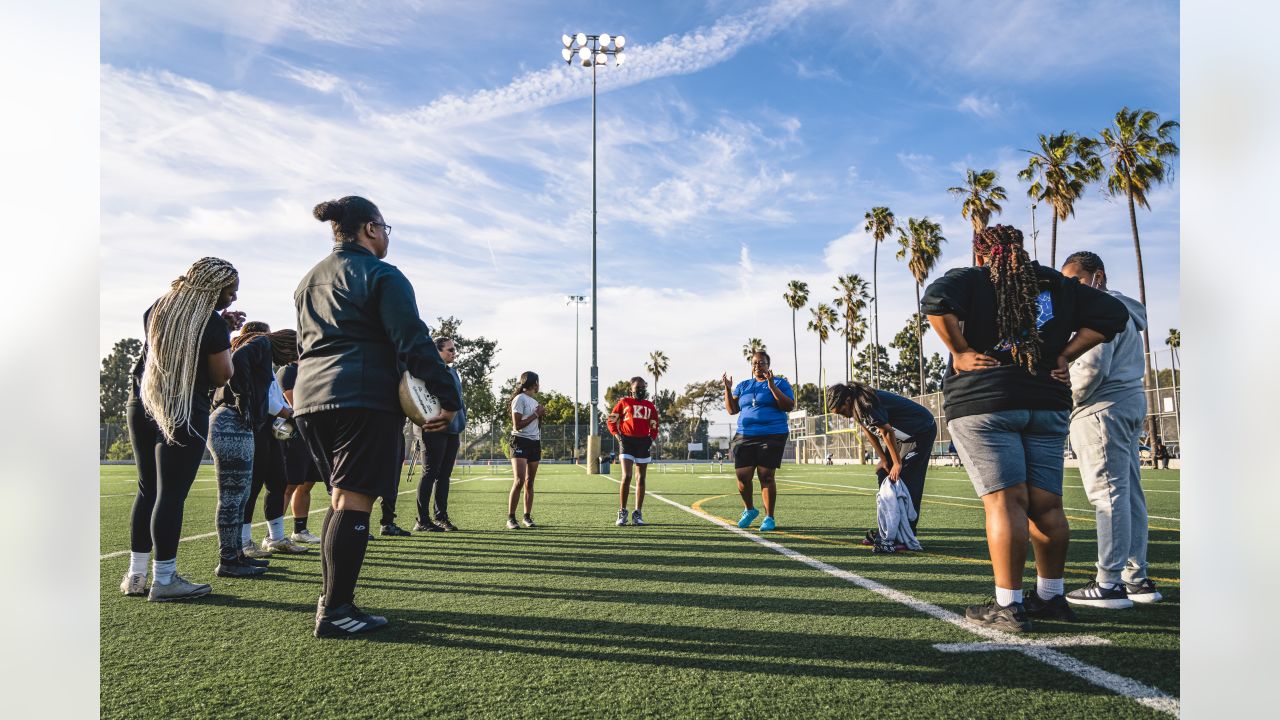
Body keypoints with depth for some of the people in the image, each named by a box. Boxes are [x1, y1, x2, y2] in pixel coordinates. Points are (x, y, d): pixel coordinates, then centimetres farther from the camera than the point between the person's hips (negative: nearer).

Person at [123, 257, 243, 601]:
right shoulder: (210, 323, -12)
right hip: (185, 414, -7)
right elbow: (222, 376, -11)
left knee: (147, 489, 14)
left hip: (142, 405, 8)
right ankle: (164, 580, -1)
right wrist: (225, 336, 4)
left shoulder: (156, 309, 11)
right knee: (171, 494, -5)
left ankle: (136, 575, 18)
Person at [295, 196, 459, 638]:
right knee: (355, 501, -8)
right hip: (363, 400, -8)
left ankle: (332, 600, 19)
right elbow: (413, 342, -12)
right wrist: (448, 397, -12)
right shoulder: (381, 275, -3)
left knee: (340, 497, 16)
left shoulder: (308, 281, 23)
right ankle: (335, 613, -9)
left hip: (309, 401, 8)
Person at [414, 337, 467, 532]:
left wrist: (461, 426, 19)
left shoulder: (454, 372, 18)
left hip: (452, 430, 8)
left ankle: (441, 516, 17)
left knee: (445, 474, 10)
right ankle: (423, 520, 0)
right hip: (435, 429, -8)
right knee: (430, 472, -4)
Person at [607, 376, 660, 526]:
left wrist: (651, 439, 3)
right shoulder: (624, 402, 3)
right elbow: (611, 421, 6)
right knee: (626, 476, -13)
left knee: (640, 479, 7)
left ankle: (638, 514, 14)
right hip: (627, 441, -4)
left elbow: (654, 427, 20)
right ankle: (622, 513, -3)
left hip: (643, 442, 4)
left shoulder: (650, 406, 13)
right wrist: (618, 435, -7)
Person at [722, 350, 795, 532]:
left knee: (766, 476, -8)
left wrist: (772, 386, -17)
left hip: (772, 437, -4)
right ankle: (749, 510, 23)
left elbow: (789, 406, -9)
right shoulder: (743, 386, 17)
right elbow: (732, 410, 14)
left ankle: (769, 518, 2)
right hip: (744, 437, 4)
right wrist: (728, 389, 1)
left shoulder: (780, 383, 5)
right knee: (742, 476, -1)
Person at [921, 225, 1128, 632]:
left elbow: (935, 301, -17)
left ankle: (1008, 606, -5)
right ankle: (1051, 598, 20)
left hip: (982, 401, -4)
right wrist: (1064, 356, 9)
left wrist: (960, 352, -10)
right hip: (1048, 401, 4)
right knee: (1046, 505, 10)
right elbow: (1112, 314, 13)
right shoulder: (1056, 284, 16)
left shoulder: (970, 279, 3)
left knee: (1004, 501, -7)